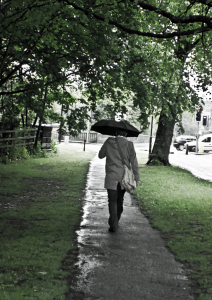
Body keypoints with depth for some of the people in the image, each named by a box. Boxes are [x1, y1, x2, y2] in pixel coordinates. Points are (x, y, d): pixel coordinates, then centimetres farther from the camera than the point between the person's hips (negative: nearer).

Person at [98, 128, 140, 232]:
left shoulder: (108, 142, -1)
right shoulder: (129, 145, -4)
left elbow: (100, 155, 13)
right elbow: (134, 162, -5)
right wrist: (137, 178, -1)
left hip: (111, 178, -1)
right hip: (124, 177, 1)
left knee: (112, 201, 0)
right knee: (119, 200, 18)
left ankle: (113, 225, -12)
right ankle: (116, 221, 33)